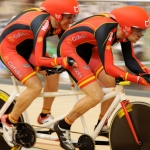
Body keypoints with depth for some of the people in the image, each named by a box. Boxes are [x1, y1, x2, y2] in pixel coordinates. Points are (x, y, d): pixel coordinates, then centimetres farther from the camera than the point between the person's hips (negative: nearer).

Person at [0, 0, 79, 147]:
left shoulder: (59, 23, -14)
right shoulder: (42, 24, -37)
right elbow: (39, 60, -41)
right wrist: (64, 61, -49)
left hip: (26, 47, 8)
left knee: (53, 74, -4)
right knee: (35, 86, -19)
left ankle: (44, 116, 15)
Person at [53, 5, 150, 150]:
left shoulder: (123, 31, -11)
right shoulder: (105, 31, -35)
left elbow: (130, 60, -4)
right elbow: (109, 68, -38)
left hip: (86, 49, 9)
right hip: (69, 49, -9)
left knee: (115, 85, 0)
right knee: (96, 96, -18)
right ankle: (62, 127, 0)